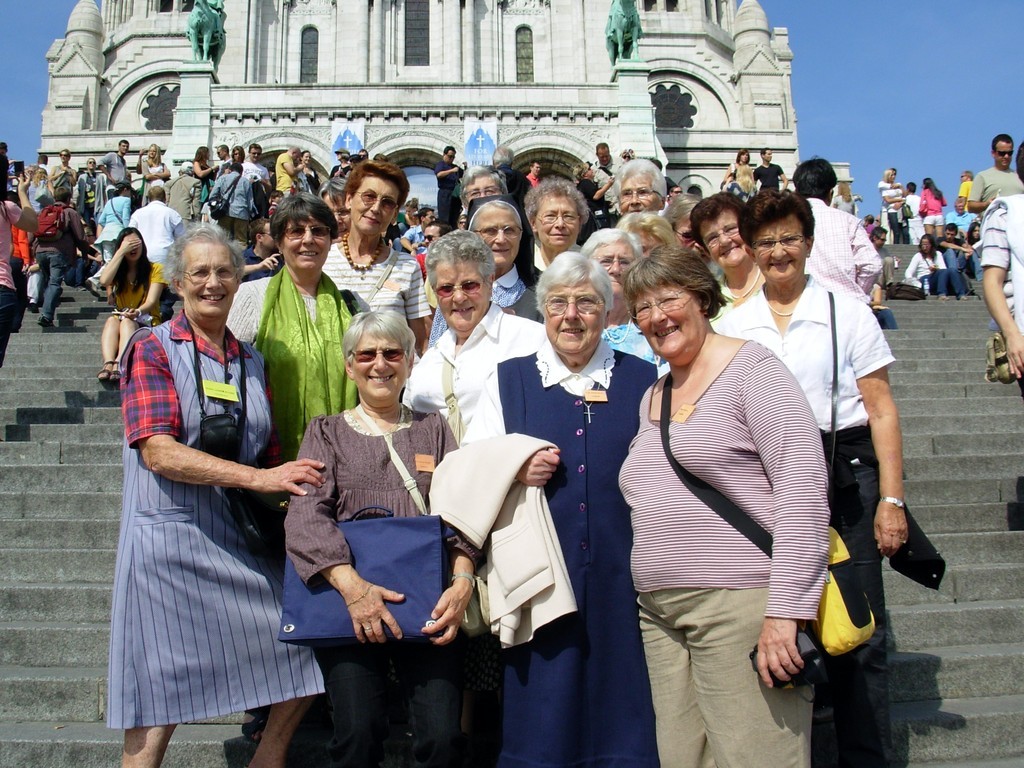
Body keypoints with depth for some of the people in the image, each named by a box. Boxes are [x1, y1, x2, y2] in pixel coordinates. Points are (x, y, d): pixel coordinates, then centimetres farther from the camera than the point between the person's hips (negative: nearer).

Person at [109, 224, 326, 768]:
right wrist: (258, 478, -23)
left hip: (245, 543, 5)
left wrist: (292, 488, -2)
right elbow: (159, 451, -16)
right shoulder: (152, 348, -2)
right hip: (172, 538, -5)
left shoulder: (251, 361, 14)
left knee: (300, 680, 4)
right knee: (158, 707, 2)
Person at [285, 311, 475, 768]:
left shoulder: (433, 429, 18)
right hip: (346, 600, -1)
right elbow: (305, 515, -2)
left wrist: (462, 581, -12)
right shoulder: (326, 432, 14)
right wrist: (351, 584, -18)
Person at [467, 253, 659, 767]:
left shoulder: (642, 379, 8)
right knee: (543, 711, 6)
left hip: (622, 573, 0)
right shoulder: (508, 380, 8)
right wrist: (515, 471, -12)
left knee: (620, 700, 7)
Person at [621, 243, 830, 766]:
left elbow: (804, 486, -14)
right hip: (658, 613, 7)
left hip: (742, 604, -7)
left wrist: (786, 608, -20)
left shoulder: (750, 369, -4)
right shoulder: (650, 399, 18)